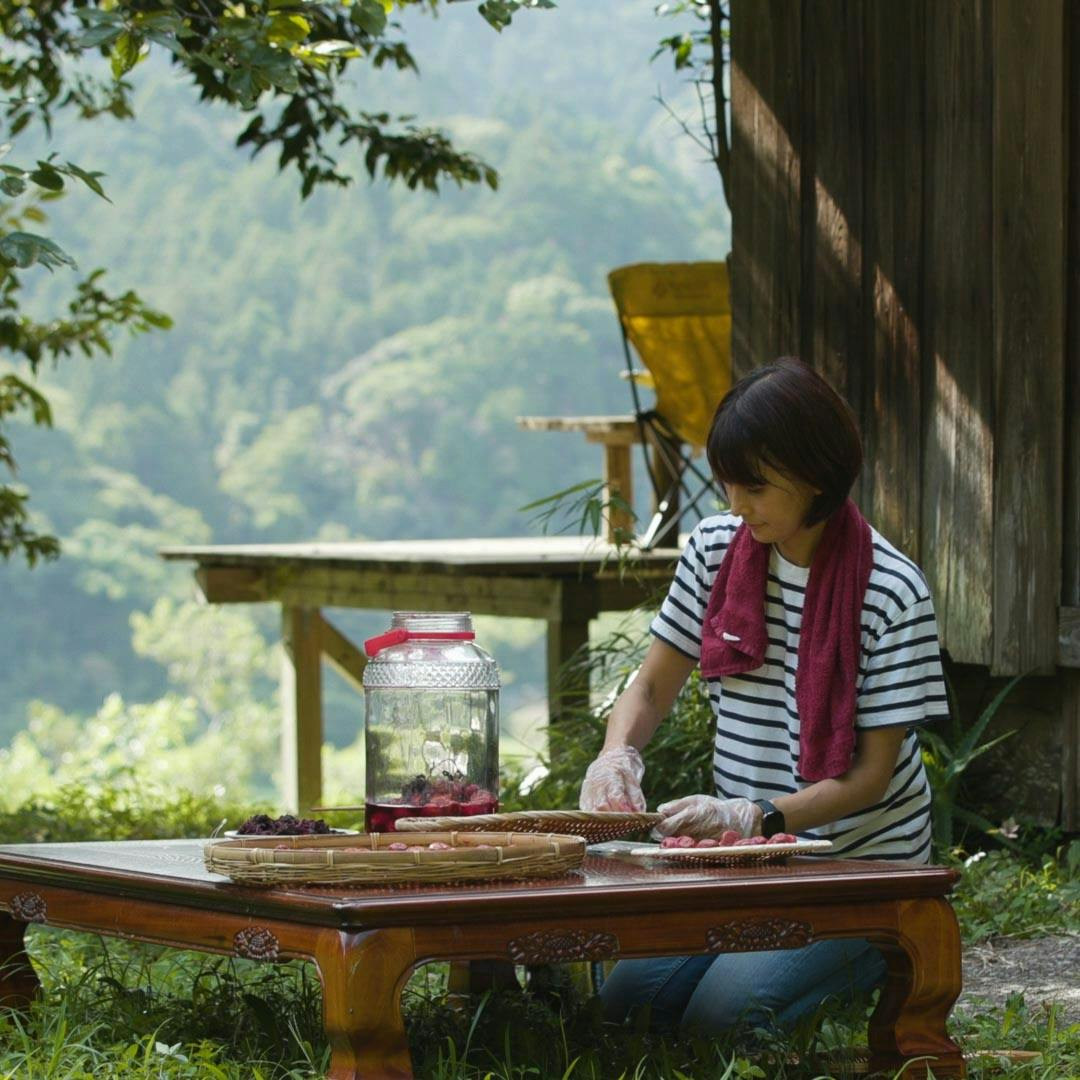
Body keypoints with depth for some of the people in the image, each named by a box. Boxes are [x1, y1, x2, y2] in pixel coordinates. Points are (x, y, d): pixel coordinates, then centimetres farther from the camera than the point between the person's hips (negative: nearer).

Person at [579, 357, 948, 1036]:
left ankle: (878, 962, 4)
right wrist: (617, 756, -12)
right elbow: (653, 687, 11)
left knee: (721, 1016, -24)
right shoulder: (716, 551, 0)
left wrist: (752, 818, -29)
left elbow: (871, 775, -14)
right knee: (624, 999, -14)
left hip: (861, 864, -5)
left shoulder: (892, 592, -15)